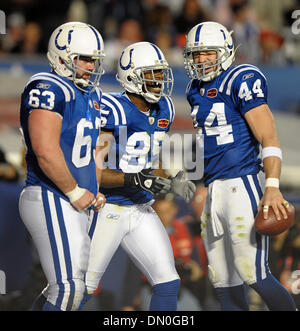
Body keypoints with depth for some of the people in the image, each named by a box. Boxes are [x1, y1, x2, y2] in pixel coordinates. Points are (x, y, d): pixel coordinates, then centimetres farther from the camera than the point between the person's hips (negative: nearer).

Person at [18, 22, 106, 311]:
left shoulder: (90, 94, 16)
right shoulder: (48, 89, -14)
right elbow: (46, 152, -23)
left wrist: (93, 191, 15)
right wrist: (75, 192, -15)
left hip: (77, 203, 10)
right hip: (51, 200, -10)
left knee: (65, 285, 15)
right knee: (69, 288, -14)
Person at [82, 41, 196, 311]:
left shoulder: (163, 110, 5)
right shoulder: (111, 111, -19)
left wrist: (171, 183, -2)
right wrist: (134, 180, -31)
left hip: (142, 210, 7)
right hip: (107, 210, -7)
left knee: (168, 283, 2)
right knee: (83, 290, -1)